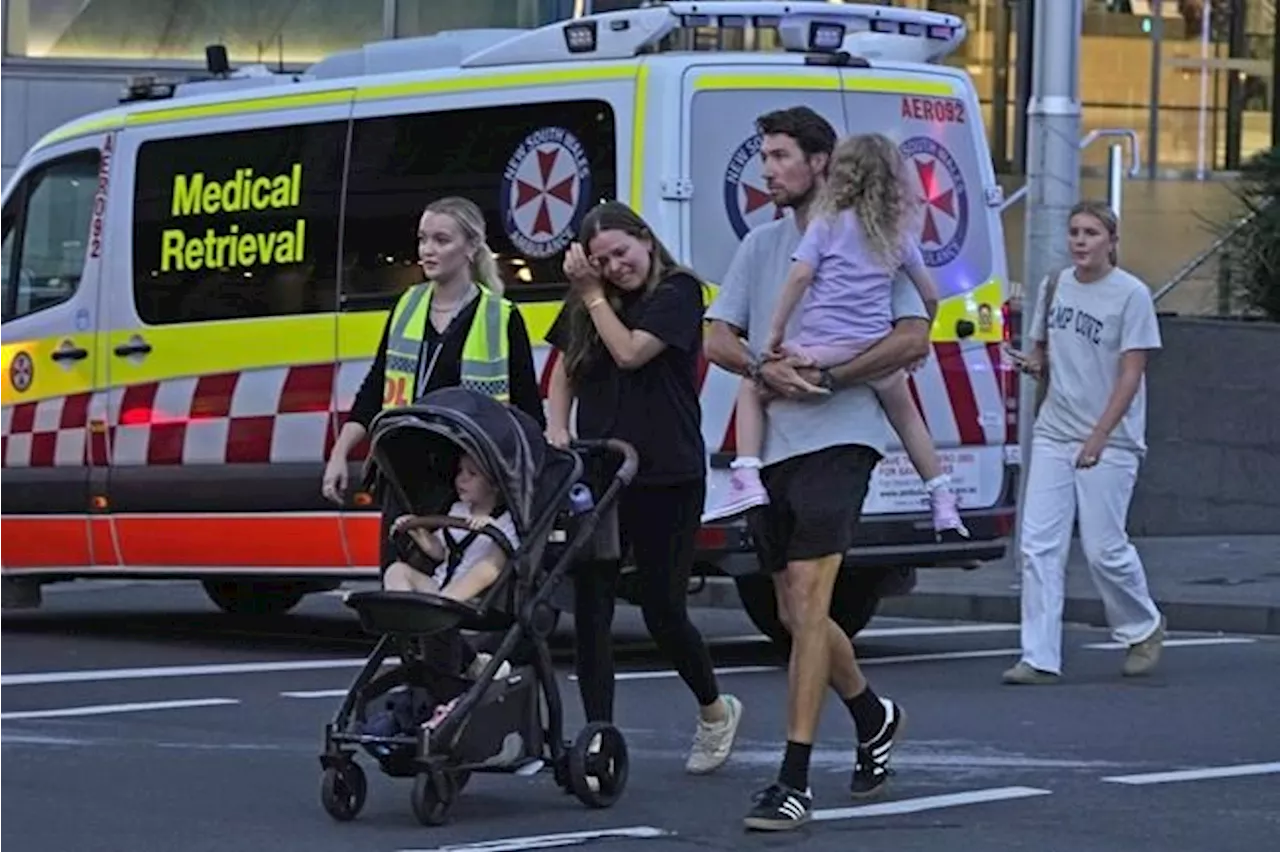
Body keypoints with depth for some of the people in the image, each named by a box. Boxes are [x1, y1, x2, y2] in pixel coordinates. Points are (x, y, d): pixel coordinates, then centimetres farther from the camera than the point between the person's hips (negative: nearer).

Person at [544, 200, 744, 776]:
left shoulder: (678, 293, -5)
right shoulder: (587, 306, 12)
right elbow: (563, 375, 17)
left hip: (666, 478, -5)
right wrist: (557, 431, 1)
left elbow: (630, 352, -16)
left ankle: (716, 710, 27)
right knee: (591, 609, -4)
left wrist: (591, 295, -8)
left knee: (662, 610, 1)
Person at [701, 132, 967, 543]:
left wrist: (775, 335, -7)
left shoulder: (828, 224, 1)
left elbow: (799, 277, -12)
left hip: (824, 349, -4)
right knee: (906, 415, 29)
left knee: (752, 387, 17)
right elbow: (929, 295, 16)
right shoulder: (899, 232, 12)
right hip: (878, 351, 4)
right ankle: (944, 505, 27)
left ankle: (747, 481, 0)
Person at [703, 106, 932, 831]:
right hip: (770, 444, 7)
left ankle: (795, 780, -20)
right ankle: (873, 716, 39)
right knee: (796, 613, 13)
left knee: (808, 601, -17)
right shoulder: (763, 243, 17)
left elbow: (914, 339, -8)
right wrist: (764, 368, -9)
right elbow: (716, 337, 12)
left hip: (837, 439, -7)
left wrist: (827, 378, -14)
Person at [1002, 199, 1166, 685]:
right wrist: (1032, 364, -3)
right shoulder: (1054, 286, 10)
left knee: (1103, 548, -3)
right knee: (1039, 546, -5)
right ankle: (1039, 659, -5)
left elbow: (1131, 373, -10)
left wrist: (1098, 438, -17)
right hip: (1054, 434, 5)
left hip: (1109, 442, -5)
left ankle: (1144, 628, 24)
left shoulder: (1131, 294, -7)